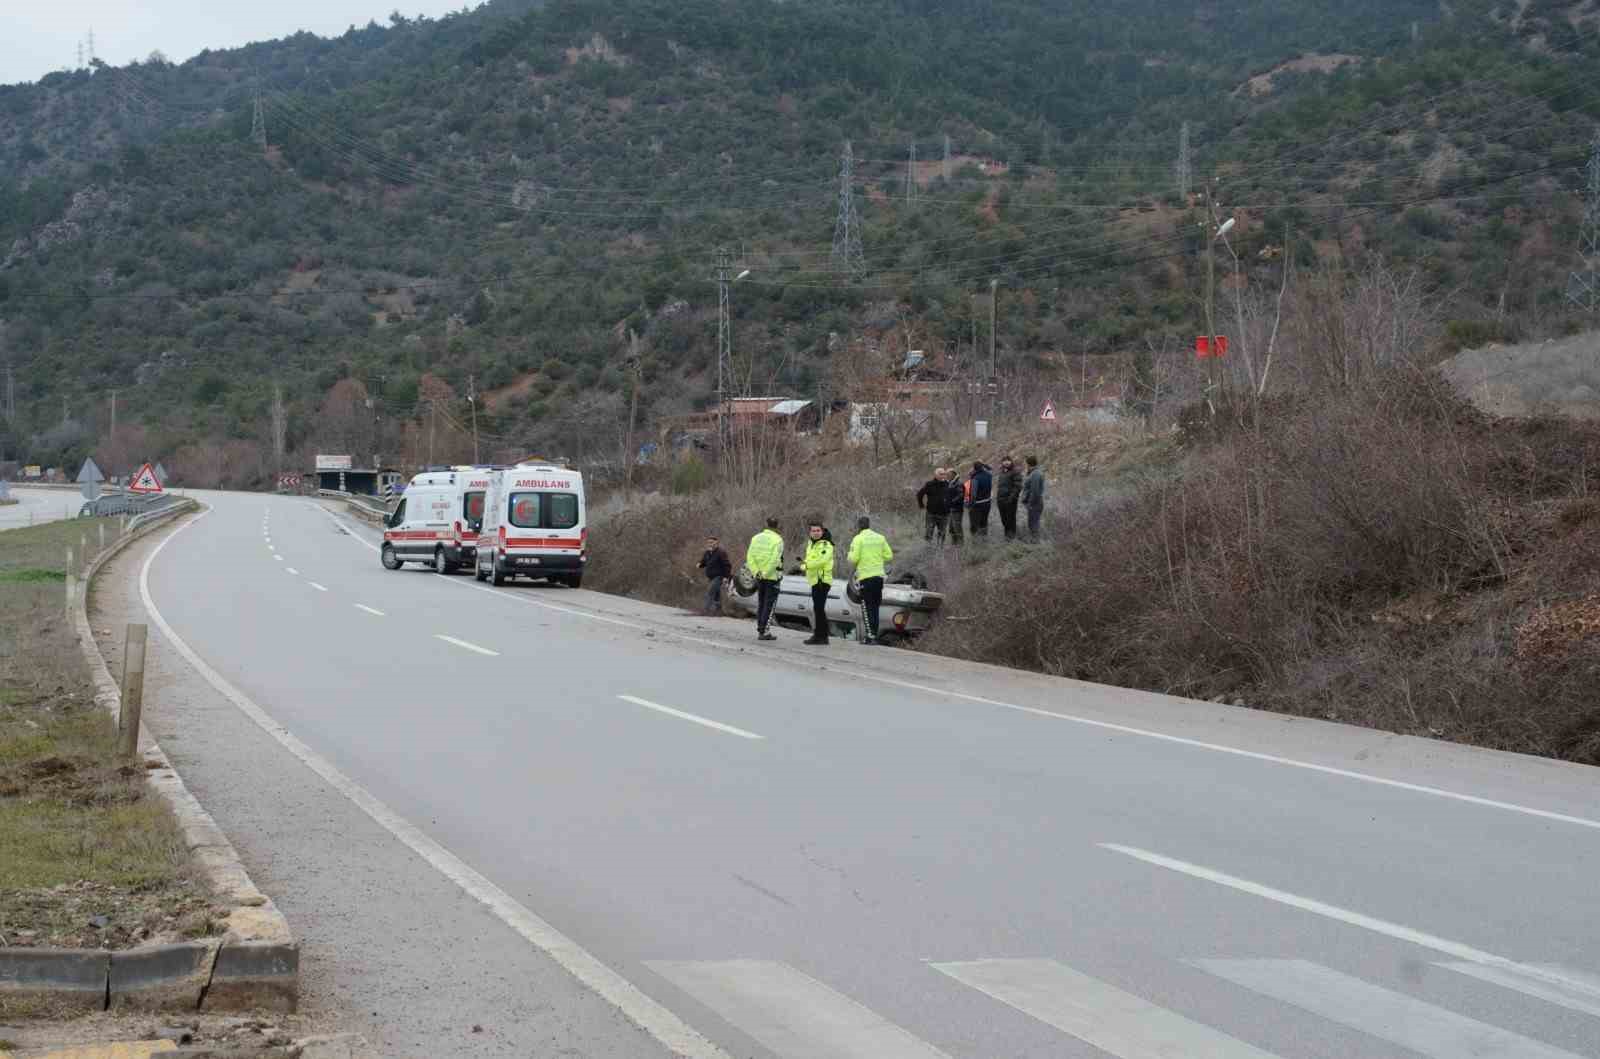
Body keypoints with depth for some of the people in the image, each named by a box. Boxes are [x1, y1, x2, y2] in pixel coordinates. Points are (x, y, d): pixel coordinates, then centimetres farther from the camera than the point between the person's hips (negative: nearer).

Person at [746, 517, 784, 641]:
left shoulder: (756, 538, 6)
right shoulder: (777, 540, -11)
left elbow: (750, 557, 0)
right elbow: (774, 560, -20)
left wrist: (756, 572, -4)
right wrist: (765, 573, -15)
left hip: (759, 576, 5)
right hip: (772, 576, -5)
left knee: (760, 603, 15)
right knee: (769, 604, -1)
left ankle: (759, 630, 17)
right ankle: (764, 632, -6)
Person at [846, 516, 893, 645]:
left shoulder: (858, 539, -7)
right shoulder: (880, 538, 8)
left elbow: (853, 559, -13)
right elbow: (888, 556, 8)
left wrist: (851, 556, 9)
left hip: (865, 576, -5)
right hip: (879, 575, 5)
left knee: (867, 607, -1)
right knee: (875, 607, 13)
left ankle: (870, 636, -8)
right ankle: (874, 634, 15)